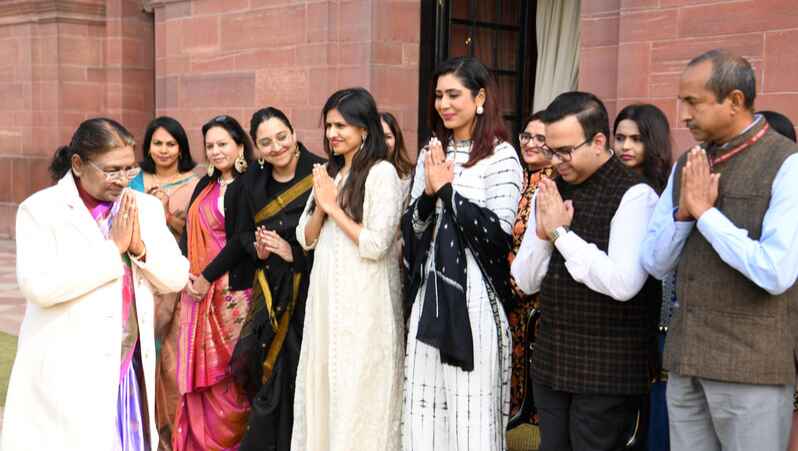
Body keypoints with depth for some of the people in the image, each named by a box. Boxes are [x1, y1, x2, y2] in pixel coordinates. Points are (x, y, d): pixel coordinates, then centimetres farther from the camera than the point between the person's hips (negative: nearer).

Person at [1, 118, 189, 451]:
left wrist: (140, 247, -11)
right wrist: (113, 248, -15)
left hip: (131, 370, 4)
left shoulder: (146, 207, 8)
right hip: (67, 374, -4)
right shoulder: (40, 209, -5)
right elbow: (39, 286, -19)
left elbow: (176, 279, 7)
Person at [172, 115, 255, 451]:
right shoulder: (205, 186, 15)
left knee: (227, 366, 0)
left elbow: (241, 241, -13)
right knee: (199, 366, 9)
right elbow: (188, 232, 14)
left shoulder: (247, 187, -7)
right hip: (196, 288, 7)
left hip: (230, 289, -7)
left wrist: (207, 277, -12)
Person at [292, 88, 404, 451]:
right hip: (326, 295, 7)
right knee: (324, 388, 13)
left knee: (359, 394, 1)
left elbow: (376, 245, -17)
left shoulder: (382, 173, -10)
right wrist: (321, 206, -6)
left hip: (363, 301, -7)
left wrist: (333, 206, -10)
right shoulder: (328, 172, 12)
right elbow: (306, 239, 12)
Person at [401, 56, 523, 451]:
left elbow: (498, 230, -13)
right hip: (430, 288, 6)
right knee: (426, 399, 9)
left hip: (474, 290, -5)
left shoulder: (501, 156, -4)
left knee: (470, 402, -1)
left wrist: (447, 189, -11)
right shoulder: (431, 154, 13)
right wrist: (429, 194, -8)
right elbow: (411, 228, 11)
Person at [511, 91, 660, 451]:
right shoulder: (549, 192, 9)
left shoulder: (635, 196, -12)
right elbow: (526, 282, 9)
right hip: (550, 362, 6)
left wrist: (560, 232, -17)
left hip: (607, 370, -6)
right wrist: (543, 233, -9)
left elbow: (623, 283, -24)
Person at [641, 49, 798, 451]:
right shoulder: (687, 165, 9)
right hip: (685, 359, 6)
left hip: (752, 365, -6)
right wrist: (683, 211, -9)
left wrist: (705, 211, -13)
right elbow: (655, 264, 8)